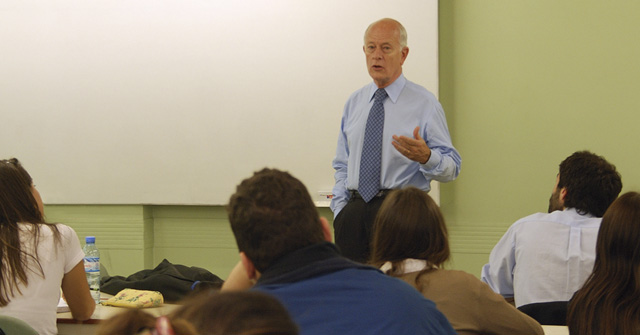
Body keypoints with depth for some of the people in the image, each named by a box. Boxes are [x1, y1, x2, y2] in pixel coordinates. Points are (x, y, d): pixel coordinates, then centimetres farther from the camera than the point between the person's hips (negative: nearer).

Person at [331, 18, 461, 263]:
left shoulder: (425, 103, 0)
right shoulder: (354, 103, 15)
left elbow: (452, 167, -4)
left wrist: (425, 157, -24)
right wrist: (339, 211, 7)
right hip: (354, 212, 4)